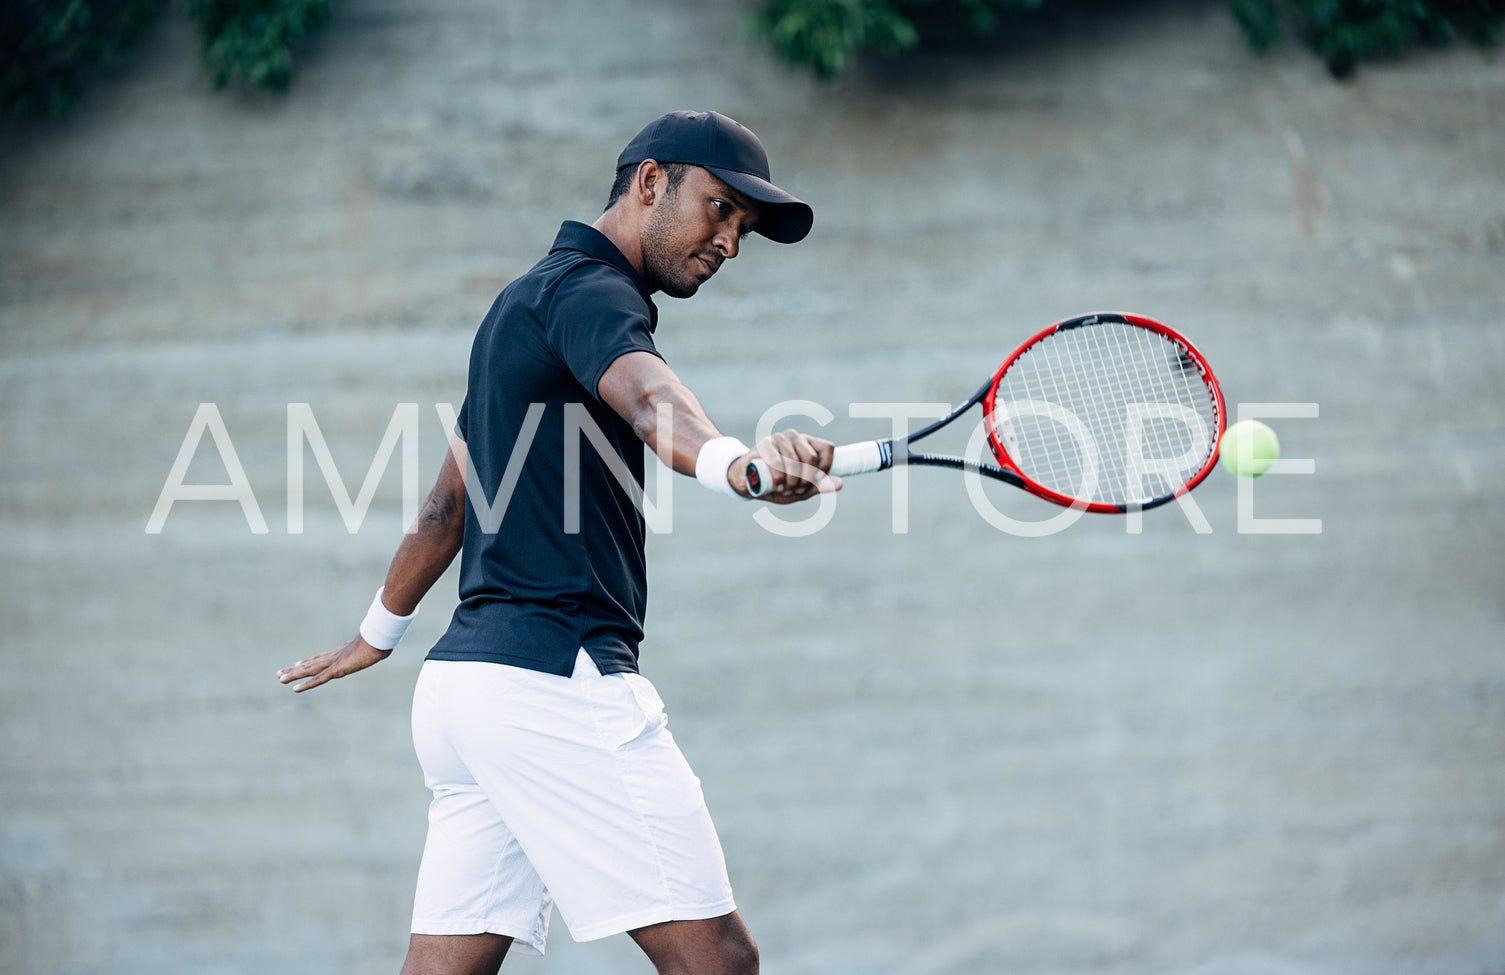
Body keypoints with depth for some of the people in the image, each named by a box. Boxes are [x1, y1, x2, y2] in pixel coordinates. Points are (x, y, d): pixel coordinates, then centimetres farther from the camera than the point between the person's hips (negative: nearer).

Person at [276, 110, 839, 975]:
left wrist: (382, 631, 48)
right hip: (556, 675, -10)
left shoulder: (525, 302, 24)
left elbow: (449, 499, 36)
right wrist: (733, 460, -52)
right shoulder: (585, 289, -7)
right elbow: (646, 395, -32)